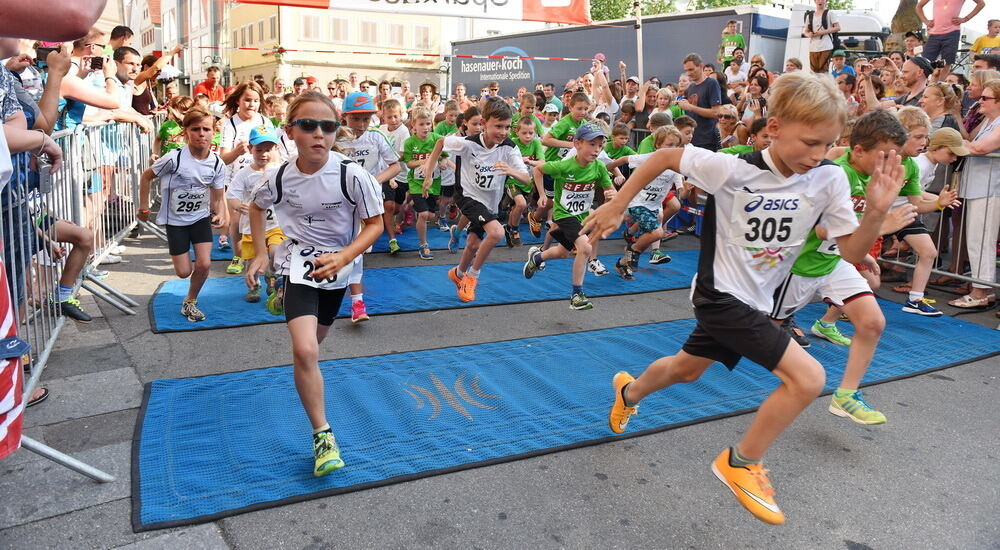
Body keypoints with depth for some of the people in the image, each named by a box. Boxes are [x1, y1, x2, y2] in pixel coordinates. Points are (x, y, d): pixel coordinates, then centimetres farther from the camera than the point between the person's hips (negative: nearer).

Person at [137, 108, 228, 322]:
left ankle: (190, 303, 14)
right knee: (184, 272, -1)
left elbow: (218, 198, 0)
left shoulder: (218, 164, -10)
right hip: (175, 220, -2)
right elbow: (146, 176, -7)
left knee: (204, 264, -11)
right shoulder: (174, 158, -22)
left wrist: (220, 215, -20)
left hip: (201, 217, 2)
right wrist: (144, 207, -5)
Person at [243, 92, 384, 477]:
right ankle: (322, 435, -4)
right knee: (304, 351, -19)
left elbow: (375, 224, -13)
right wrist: (260, 254, 3)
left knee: (314, 340, 21)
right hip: (299, 263, -1)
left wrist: (343, 257, -27)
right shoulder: (280, 177, -14)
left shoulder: (352, 174, -22)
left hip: (338, 266, 1)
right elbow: (257, 207, 8)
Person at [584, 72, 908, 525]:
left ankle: (628, 393, 58)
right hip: (722, 295, -6)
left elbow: (852, 252, -5)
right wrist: (616, 206, -8)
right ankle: (742, 463, 4)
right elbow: (664, 157, -11)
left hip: (755, 300, 7)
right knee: (808, 377, -17)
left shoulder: (829, 180, -9)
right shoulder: (734, 170, -22)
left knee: (686, 369, 27)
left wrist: (877, 211, -23)